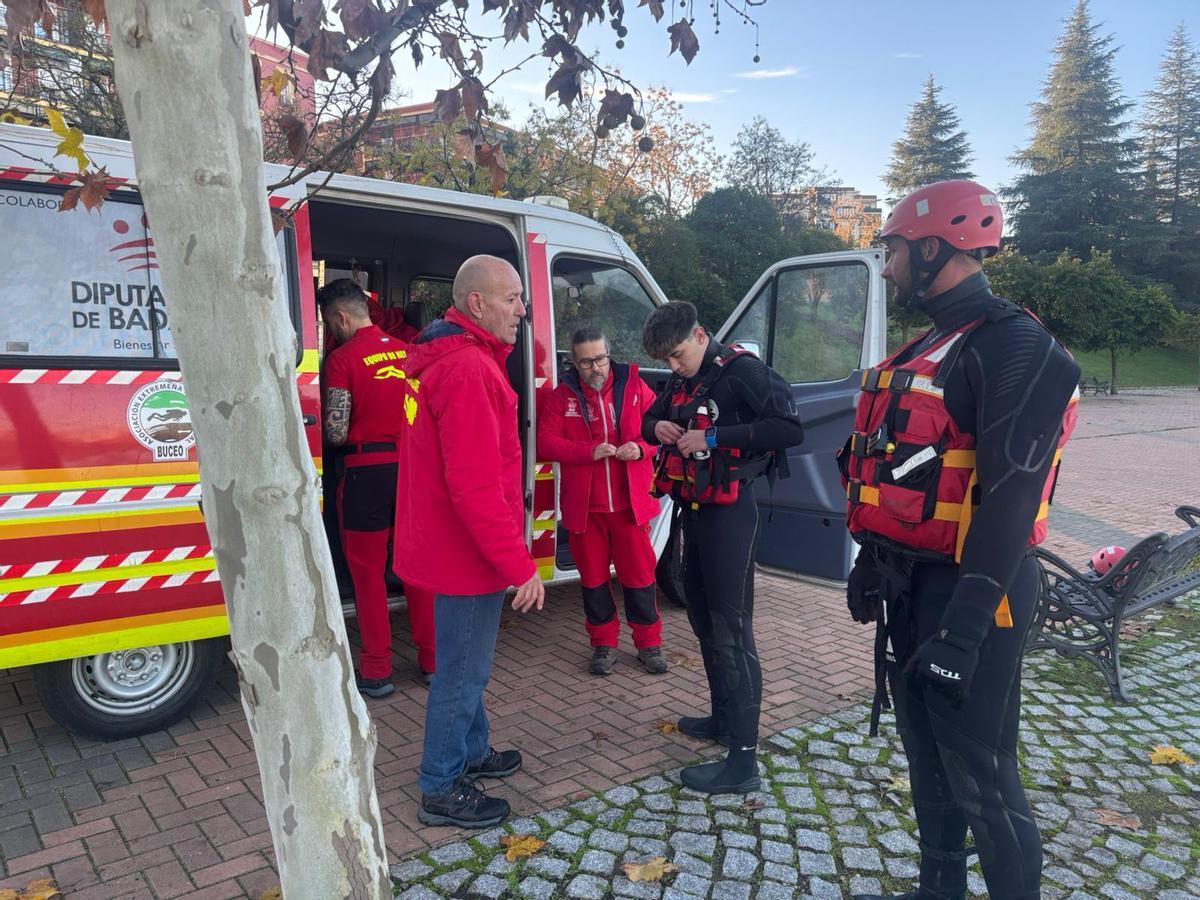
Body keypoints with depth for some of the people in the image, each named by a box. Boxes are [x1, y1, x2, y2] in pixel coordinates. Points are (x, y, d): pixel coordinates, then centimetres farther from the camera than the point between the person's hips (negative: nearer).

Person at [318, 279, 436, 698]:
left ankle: (377, 670, 12)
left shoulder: (343, 357, -8)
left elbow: (335, 433, -11)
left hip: (366, 470, -5)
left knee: (368, 571, 5)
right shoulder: (406, 352, 8)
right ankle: (432, 659, 20)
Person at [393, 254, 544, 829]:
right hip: (468, 552, -11)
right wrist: (519, 565, -25)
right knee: (463, 672, 4)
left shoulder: (438, 359, 11)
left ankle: (472, 753, 42)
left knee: (465, 662, 24)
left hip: (446, 543, 11)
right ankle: (442, 791, 21)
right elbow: (475, 485, -29)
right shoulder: (470, 370, -24)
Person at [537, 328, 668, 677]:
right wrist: (589, 451, -21)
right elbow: (545, 442, -8)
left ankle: (649, 642, 23)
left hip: (630, 502, 0)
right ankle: (603, 642, 27)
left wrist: (641, 447, -17)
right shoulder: (562, 396, 0)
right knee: (593, 576, 11)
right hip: (584, 506, 1)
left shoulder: (633, 386, 1)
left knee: (638, 573, 7)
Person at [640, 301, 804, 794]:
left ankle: (743, 760, -1)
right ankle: (724, 717, 34)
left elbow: (789, 428, -23)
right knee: (702, 618, 17)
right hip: (693, 510, 9)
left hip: (728, 512, -9)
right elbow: (650, 418, 25)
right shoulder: (682, 380, 11)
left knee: (730, 629, -8)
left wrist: (713, 437, -26)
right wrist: (657, 426, 0)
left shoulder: (740, 370, -14)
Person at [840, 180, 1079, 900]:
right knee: (928, 755, 21)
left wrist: (964, 627, -26)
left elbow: (1009, 495, -24)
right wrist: (871, 563, 20)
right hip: (909, 583, 9)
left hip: (965, 590, -9)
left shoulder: (1012, 346, -16)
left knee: (979, 775, 2)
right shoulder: (928, 348, 14)